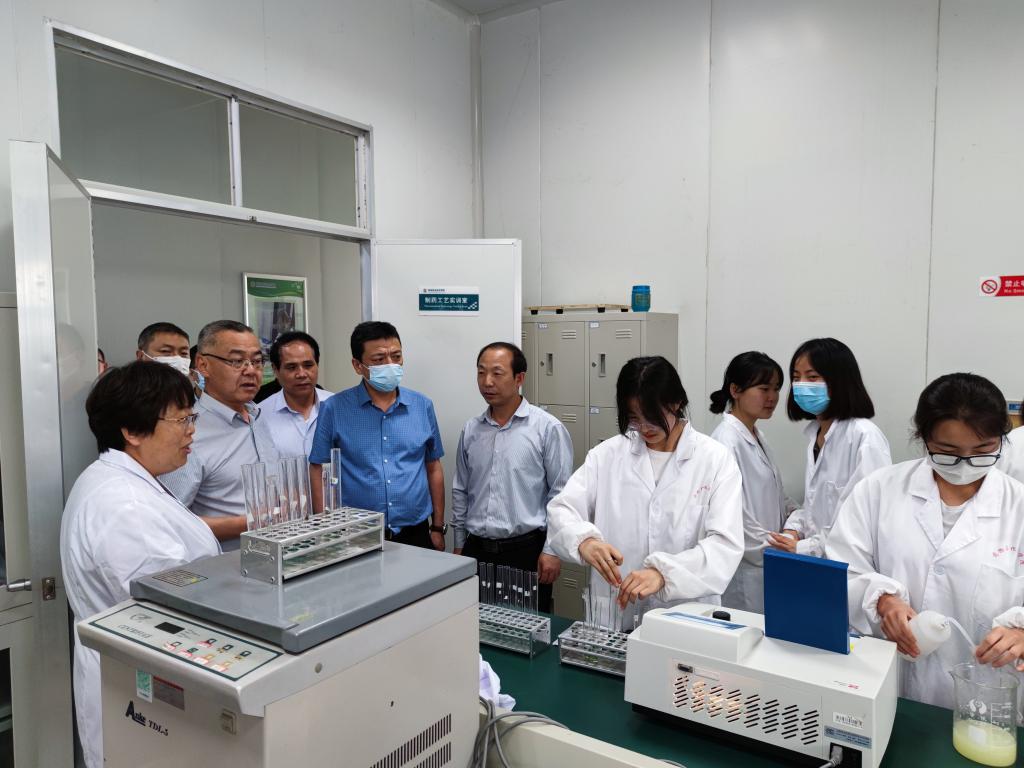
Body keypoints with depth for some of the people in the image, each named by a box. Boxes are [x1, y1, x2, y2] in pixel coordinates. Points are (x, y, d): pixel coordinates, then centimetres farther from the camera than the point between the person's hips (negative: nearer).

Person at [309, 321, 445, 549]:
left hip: (416, 533, 2)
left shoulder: (423, 406, 3)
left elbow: (433, 468, 9)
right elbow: (318, 471, -2)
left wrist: (438, 527, 8)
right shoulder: (334, 409, -5)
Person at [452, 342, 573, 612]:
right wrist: (459, 545, 15)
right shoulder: (471, 430, 7)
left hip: (526, 549, -4)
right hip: (477, 549, 4)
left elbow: (561, 495, -7)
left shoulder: (548, 428, -8)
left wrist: (552, 550, -9)